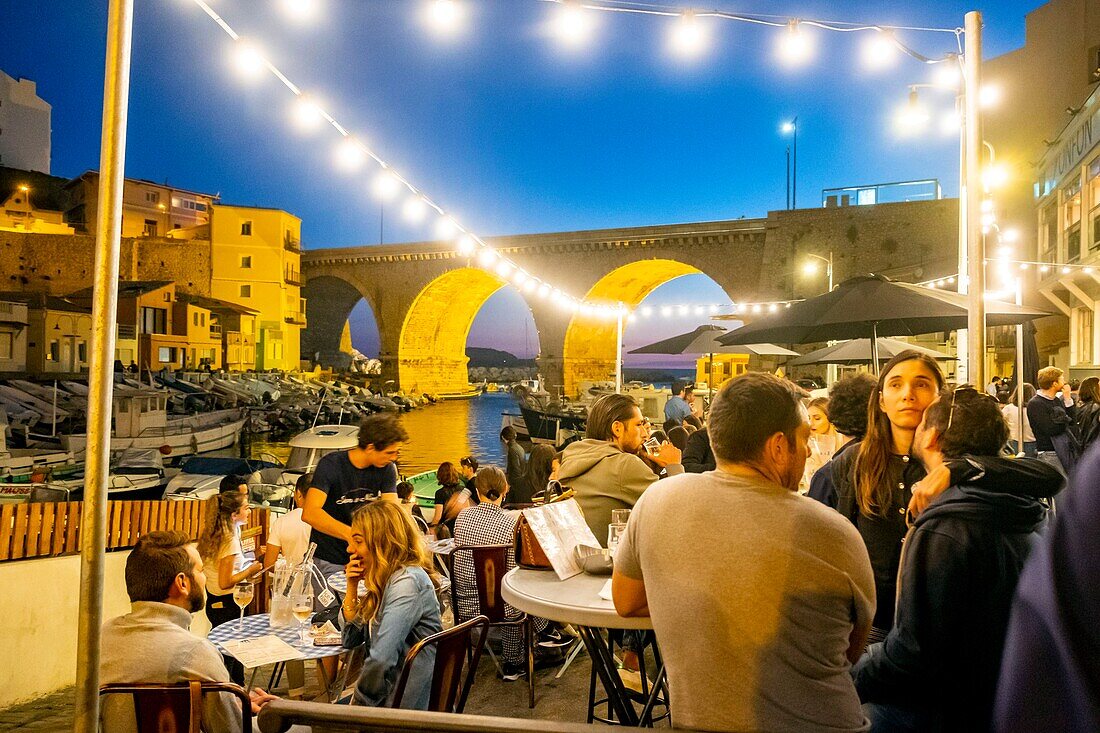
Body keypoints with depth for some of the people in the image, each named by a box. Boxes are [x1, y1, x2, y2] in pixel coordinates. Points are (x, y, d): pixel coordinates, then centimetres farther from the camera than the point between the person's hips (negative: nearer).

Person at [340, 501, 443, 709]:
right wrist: (352, 588, 0)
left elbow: (381, 659, -28)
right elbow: (351, 640, 12)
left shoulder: (408, 581, -22)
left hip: (401, 705, -8)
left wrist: (359, 702, -13)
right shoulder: (383, 579, 6)